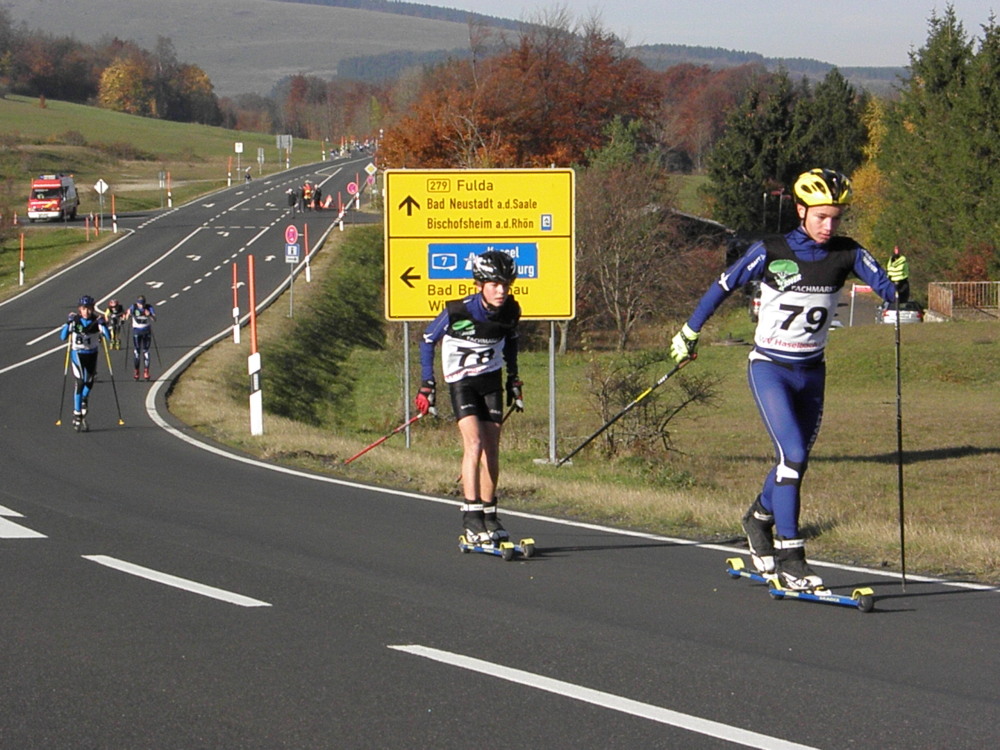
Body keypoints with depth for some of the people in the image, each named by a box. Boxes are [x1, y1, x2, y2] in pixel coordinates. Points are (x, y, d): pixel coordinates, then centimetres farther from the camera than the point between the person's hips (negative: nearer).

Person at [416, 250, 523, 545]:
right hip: (461, 380, -4)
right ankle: (471, 518, -19)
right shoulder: (458, 311, -23)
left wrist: (513, 379, 14)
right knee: (474, 444, -19)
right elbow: (427, 340, -8)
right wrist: (427, 385, -8)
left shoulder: (510, 311, -9)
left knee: (491, 450, 2)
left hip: (491, 379, 4)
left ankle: (489, 514, 14)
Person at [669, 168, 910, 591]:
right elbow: (723, 287, -2)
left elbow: (890, 291, -10)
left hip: (811, 373, 5)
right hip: (770, 369, -4)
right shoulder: (771, 253, -13)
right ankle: (788, 557, -17)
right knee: (793, 455, -19)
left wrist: (898, 283, -33)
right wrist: (689, 333, 6)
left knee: (795, 462, 15)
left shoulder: (847, 255, -4)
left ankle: (759, 519, 44)